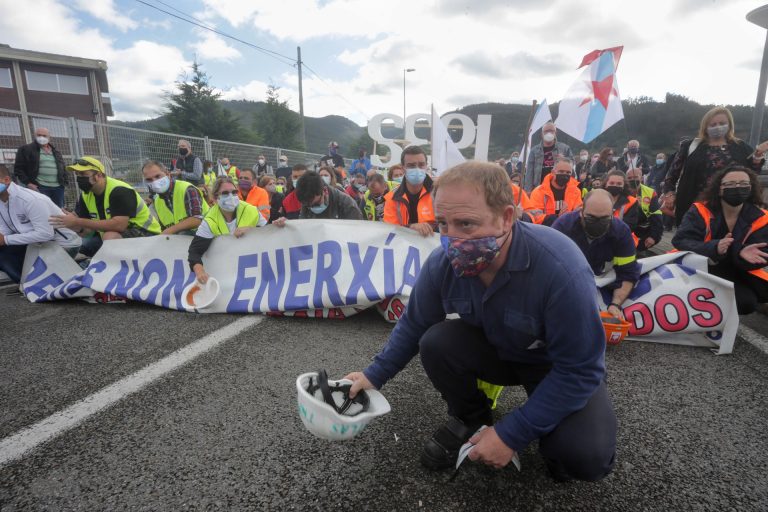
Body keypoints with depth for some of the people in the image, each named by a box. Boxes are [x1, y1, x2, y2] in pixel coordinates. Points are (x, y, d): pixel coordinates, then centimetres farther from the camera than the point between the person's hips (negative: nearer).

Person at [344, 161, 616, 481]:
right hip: (495, 350, 4)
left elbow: (580, 370, -28)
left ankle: (549, 436, 11)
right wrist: (375, 375, -7)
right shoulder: (442, 262, -23)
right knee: (435, 342, -23)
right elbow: (413, 326, -5)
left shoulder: (560, 268, -37)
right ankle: (470, 419, 5)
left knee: (587, 457, -26)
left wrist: (511, 434, -26)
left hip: (561, 366, -3)